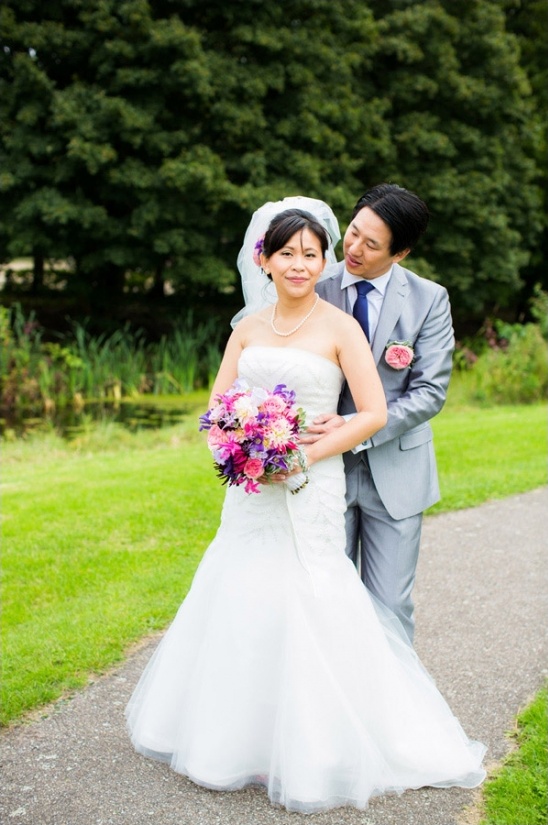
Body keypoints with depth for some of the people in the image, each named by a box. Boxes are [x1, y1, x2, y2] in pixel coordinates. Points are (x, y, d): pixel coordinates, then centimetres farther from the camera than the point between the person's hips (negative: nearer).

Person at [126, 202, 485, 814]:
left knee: (306, 610, -3)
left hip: (310, 490, -5)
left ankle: (314, 754, 14)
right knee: (241, 604, 10)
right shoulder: (248, 327, 9)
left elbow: (373, 414, -9)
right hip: (251, 492, 5)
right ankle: (239, 736, 29)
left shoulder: (340, 328, -5)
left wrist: (304, 452, -15)